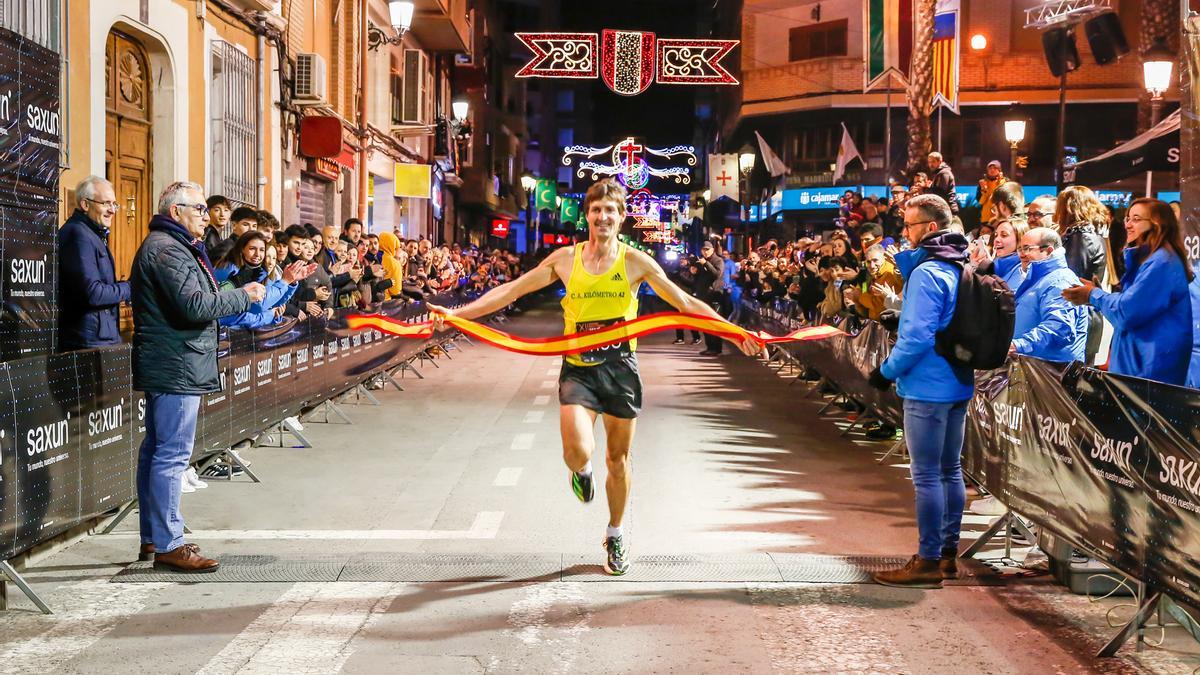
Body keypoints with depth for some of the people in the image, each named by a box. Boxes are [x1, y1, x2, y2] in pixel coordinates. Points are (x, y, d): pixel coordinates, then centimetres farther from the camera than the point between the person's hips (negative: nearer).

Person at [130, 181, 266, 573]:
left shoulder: (170, 246, 21)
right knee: (172, 454, -10)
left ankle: (152, 539, 21)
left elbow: (194, 297, 21)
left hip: (163, 367, 12)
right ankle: (168, 545, -9)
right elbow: (195, 305, -23)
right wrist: (244, 296, -13)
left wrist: (239, 296, 9)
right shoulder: (166, 250, -14)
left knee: (156, 450, 14)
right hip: (176, 368, -12)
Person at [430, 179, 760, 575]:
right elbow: (511, 291, 4)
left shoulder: (634, 262, -1)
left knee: (618, 459, 10)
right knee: (578, 451, -21)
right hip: (578, 369, 0)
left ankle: (615, 536, 33)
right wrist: (457, 313, -2)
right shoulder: (565, 259, 1)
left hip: (620, 369, 1)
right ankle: (580, 471, 20)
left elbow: (686, 303, 1)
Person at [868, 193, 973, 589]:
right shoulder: (960, 268, 11)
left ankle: (928, 563, 0)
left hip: (927, 388, -10)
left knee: (927, 475, -5)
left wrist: (887, 371, -11)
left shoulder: (926, 273, -17)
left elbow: (917, 336, -23)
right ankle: (948, 553, 23)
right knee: (951, 470, 14)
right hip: (958, 384, 10)